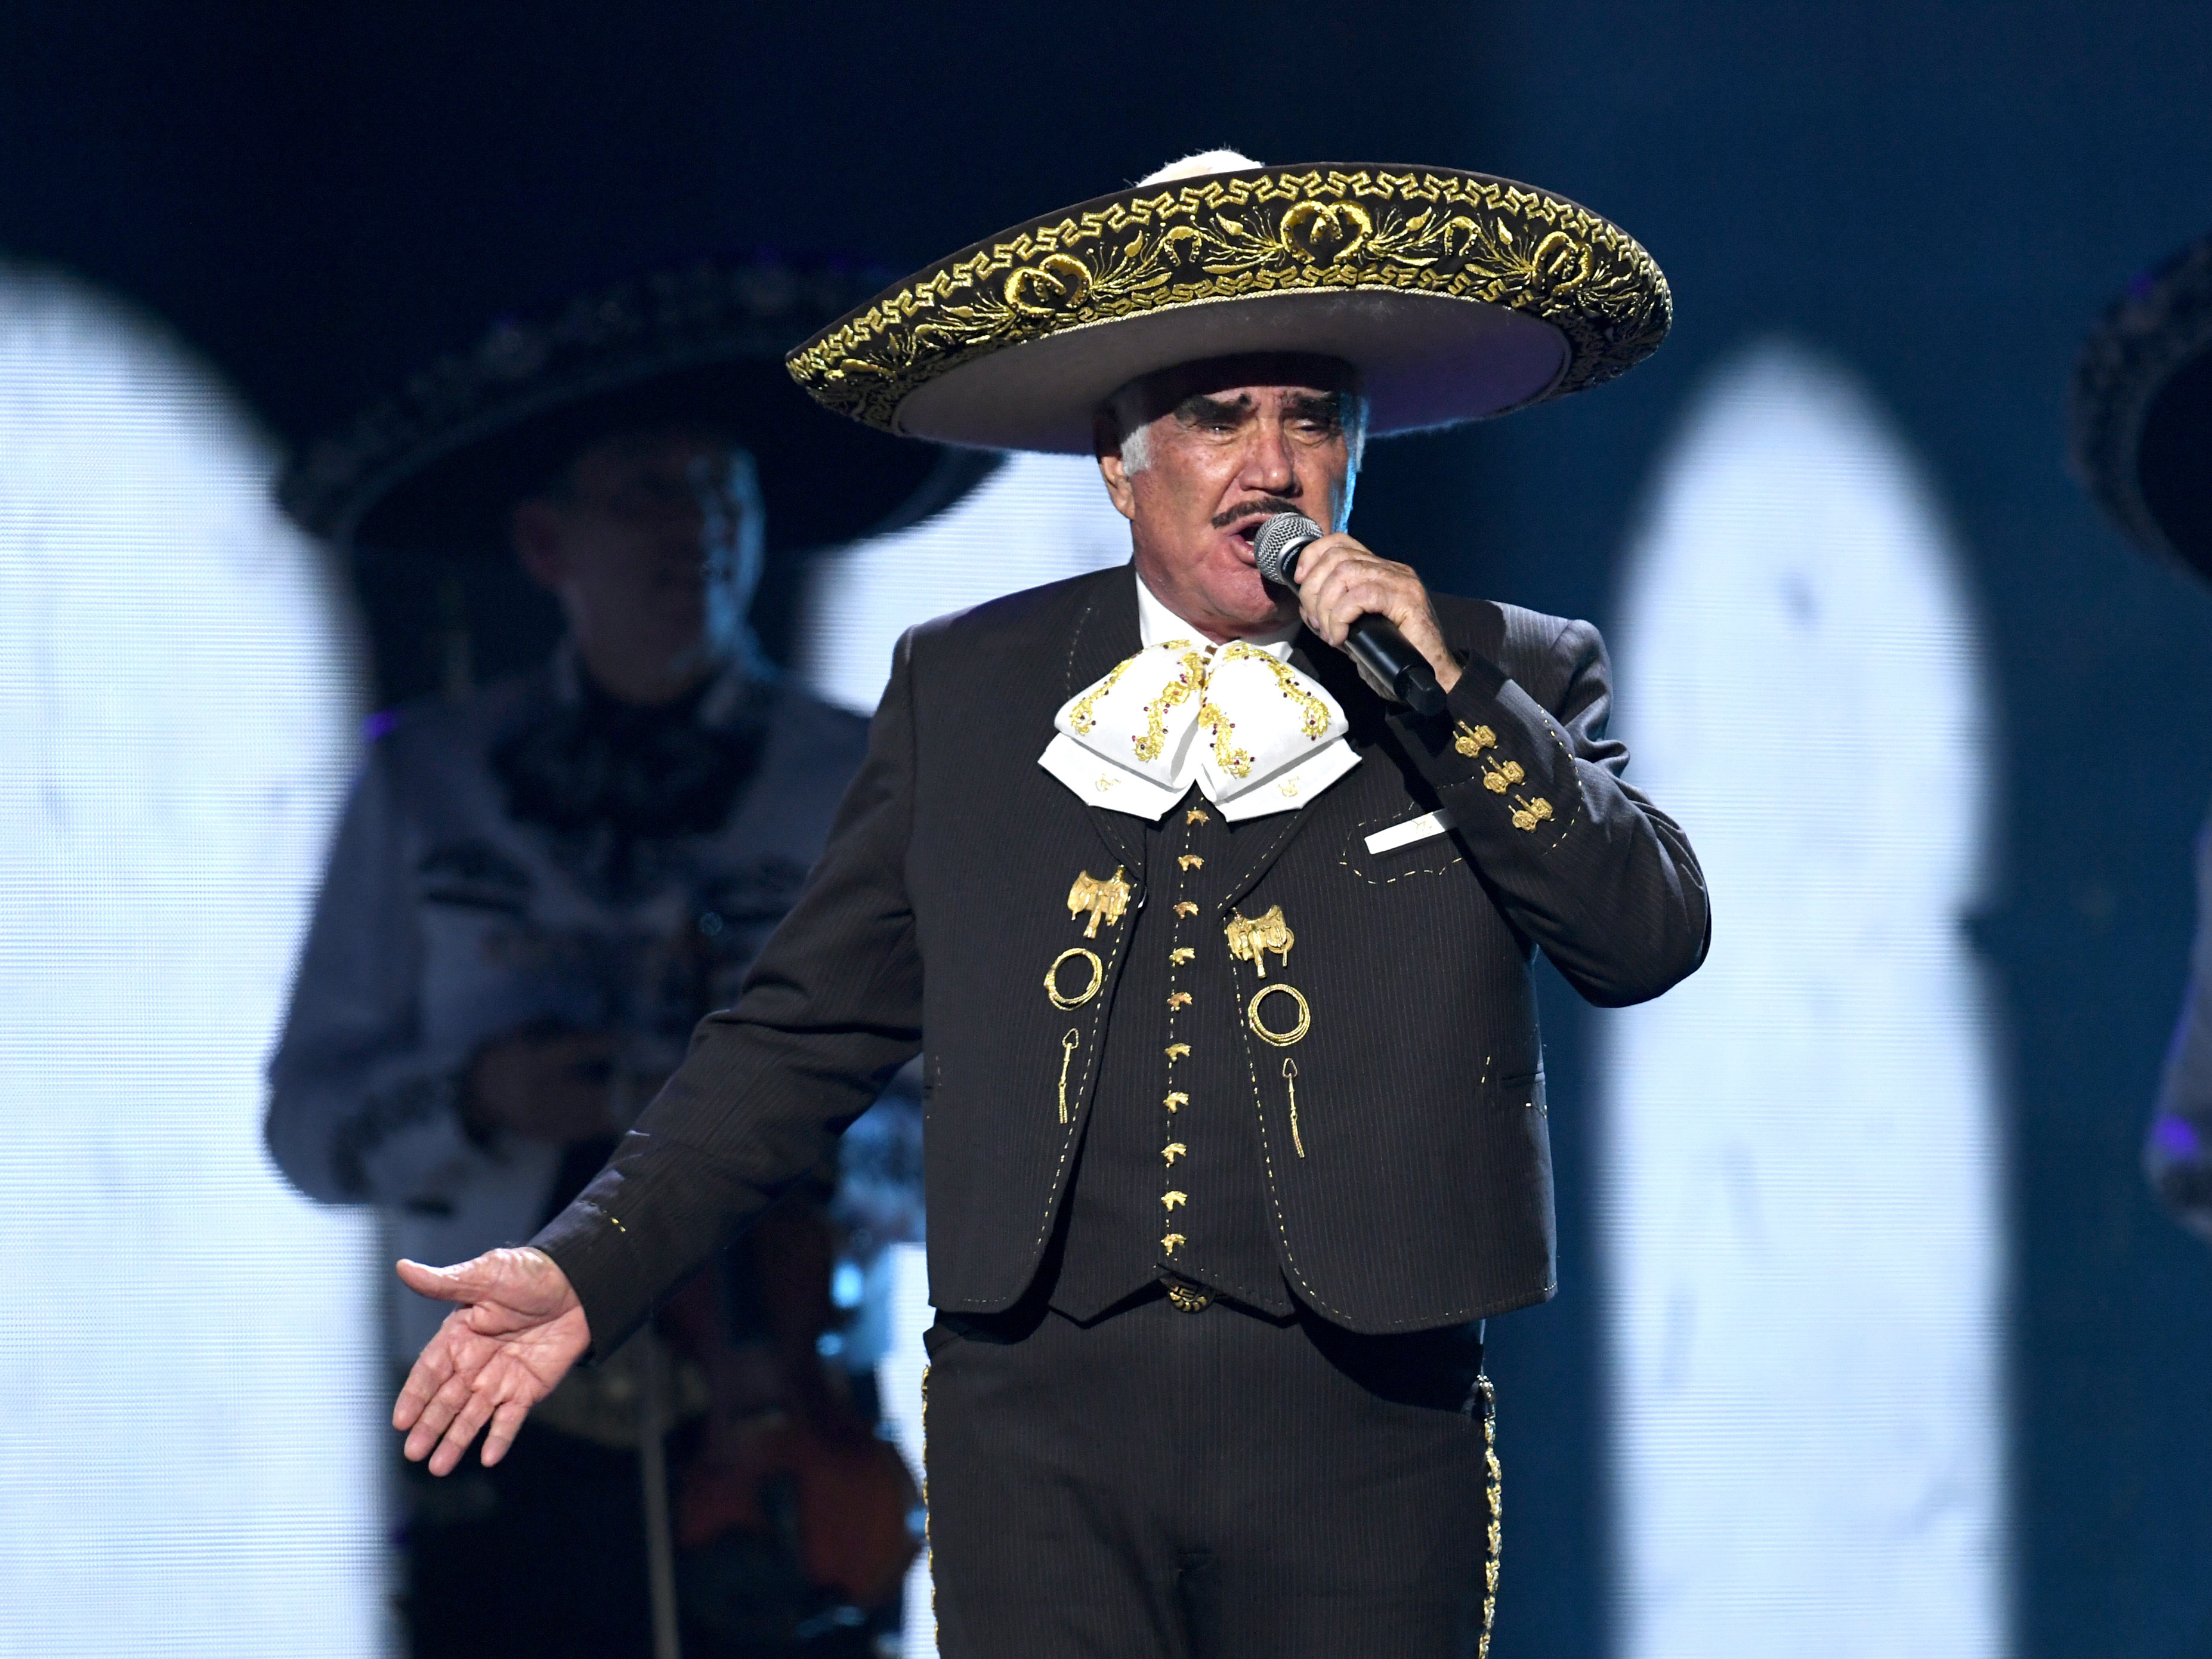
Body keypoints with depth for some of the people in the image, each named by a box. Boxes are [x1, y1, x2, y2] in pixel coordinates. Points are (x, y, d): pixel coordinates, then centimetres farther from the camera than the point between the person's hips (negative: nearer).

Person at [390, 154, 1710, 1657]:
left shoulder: (1510, 679, 9)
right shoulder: (964, 689, 11)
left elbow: (1650, 940, -4)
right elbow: (810, 1031, 12)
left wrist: (1446, 689, -10)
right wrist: (588, 1269, 3)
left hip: (1364, 1437, -1)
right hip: (1042, 1432, 1)